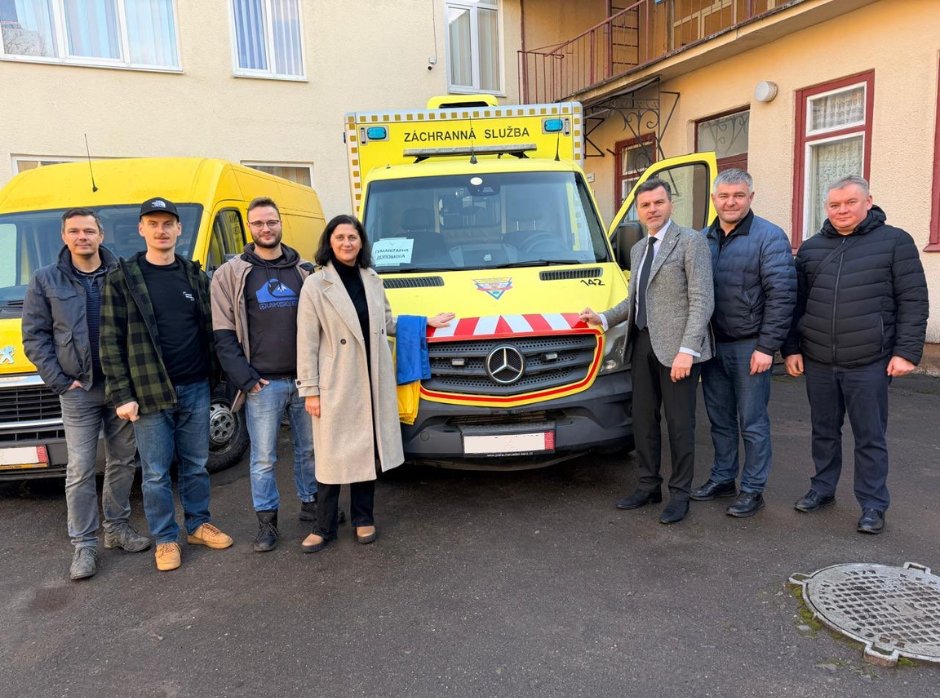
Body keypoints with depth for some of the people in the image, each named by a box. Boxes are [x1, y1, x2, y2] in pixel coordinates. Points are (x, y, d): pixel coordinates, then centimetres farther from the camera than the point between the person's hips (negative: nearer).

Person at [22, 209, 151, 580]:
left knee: (123, 461, 12)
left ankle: (117, 528, 28)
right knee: (80, 470, 1)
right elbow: (34, 336, 3)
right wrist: (59, 380, -5)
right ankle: (83, 545, 11)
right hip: (78, 391, -1)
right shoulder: (45, 280, 3)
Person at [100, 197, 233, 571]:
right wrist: (121, 394, -9)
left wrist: (216, 374, 5)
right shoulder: (123, 278, -2)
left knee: (196, 464, 14)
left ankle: (198, 524, 30)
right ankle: (165, 539, 22)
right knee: (156, 472, 6)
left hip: (196, 388, 3)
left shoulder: (195, 275, 8)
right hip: (149, 393, -3)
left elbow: (211, 329, 10)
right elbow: (110, 341, -4)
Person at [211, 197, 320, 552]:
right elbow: (223, 334, -2)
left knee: (310, 448, 14)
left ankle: (310, 503, 32)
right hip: (263, 384, -2)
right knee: (263, 458, 5)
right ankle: (267, 520, 19)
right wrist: (245, 378, -10)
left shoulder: (304, 270, 9)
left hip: (305, 379, 3)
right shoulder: (231, 274, 1)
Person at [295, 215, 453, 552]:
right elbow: (307, 342, -7)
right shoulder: (315, 285, -6)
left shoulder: (372, 280, 8)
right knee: (332, 456, 2)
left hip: (374, 381, 4)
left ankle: (363, 519, 27)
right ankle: (324, 527, 17)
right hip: (335, 385, -4)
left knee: (367, 450, 12)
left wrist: (426, 323, 17)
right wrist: (310, 390, -9)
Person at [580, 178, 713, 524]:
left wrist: (687, 349, -20)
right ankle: (648, 486, 26)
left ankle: (680, 493, 16)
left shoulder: (691, 241, -5)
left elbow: (702, 300, -12)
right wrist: (603, 318, 6)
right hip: (642, 344, 7)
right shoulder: (638, 249, 18)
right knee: (643, 419, 12)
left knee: (679, 424, 2)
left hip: (676, 347, -7)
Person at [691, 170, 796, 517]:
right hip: (712, 345, 6)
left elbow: (782, 294, -13)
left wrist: (767, 347, -16)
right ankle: (722, 479, 30)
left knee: (752, 422, 3)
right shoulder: (703, 239, 9)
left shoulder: (769, 237, -8)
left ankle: (753, 489, 16)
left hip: (749, 347, -6)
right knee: (719, 419, 16)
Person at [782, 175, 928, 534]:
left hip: (869, 363, -3)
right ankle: (822, 488, 31)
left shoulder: (894, 241, 0)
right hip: (818, 362, 3)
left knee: (870, 437, 6)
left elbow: (913, 300, -3)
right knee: (824, 431, 15)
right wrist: (792, 348, 6)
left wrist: (907, 352, -9)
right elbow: (796, 302, 11)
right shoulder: (811, 248, 10)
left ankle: (873, 505, 18)